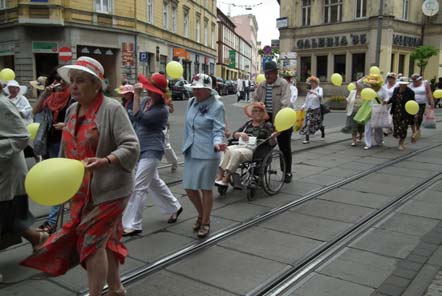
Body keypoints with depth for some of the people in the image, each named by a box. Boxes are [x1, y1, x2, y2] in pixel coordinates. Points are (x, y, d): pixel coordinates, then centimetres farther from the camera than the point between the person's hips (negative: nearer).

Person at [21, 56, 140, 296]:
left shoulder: (112, 109, -13)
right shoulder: (72, 111, 10)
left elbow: (131, 146, -20)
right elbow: (68, 150, 19)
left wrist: (104, 161, -34)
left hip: (107, 189, -7)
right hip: (81, 191, 7)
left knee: (92, 241, -3)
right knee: (104, 240, 16)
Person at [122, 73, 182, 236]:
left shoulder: (162, 110, -18)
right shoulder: (145, 101, 6)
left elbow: (139, 118, -27)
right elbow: (136, 123, 18)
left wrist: (136, 94, -27)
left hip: (152, 150, -9)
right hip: (141, 149, 9)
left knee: (138, 187, -9)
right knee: (155, 182, 20)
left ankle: (132, 225, -2)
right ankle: (174, 207, 39)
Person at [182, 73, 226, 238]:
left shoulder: (217, 106, -10)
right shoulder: (191, 102, 8)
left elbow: (218, 130, -11)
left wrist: (217, 143, -31)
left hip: (207, 154, -6)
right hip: (190, 152, 6)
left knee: (205, 188, 3)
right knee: (189, 188, 10)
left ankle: (206, 222, 21)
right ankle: (201, 215, 35)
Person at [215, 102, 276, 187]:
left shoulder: (267, 125, 9)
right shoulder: (248, 123, 22)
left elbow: (271, 144, -1)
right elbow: (234, 135, 21)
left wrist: (272, 137, -23)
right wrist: (240, 134, 0)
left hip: (254, 150, -5)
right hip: (241, 145, 5)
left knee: (237, 152, -32)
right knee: (227, 150, -25)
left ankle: (226, 179, -32)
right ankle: (220, 175, -30)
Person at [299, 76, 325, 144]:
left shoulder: (319, 89, -3)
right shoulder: (309, 91, 10)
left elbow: (320, 96, -24)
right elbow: (307, 100, 12)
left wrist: (314, 92, -38)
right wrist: (303, 106, -3)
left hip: (317, 109, -3)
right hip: (309, 109, 4)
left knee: (319, 123, 10)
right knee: (308, 123, -6)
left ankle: (323, 135, 36)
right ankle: (307, 139, -6)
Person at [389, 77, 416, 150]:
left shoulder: (410, 92, -11)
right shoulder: (396, 89, 3)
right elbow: (392, 99, 13)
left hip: (405, 113, -4)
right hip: (396, 112, 4)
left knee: (403, 128, 1)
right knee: (396, 127, 7)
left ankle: (401, 143, 18)